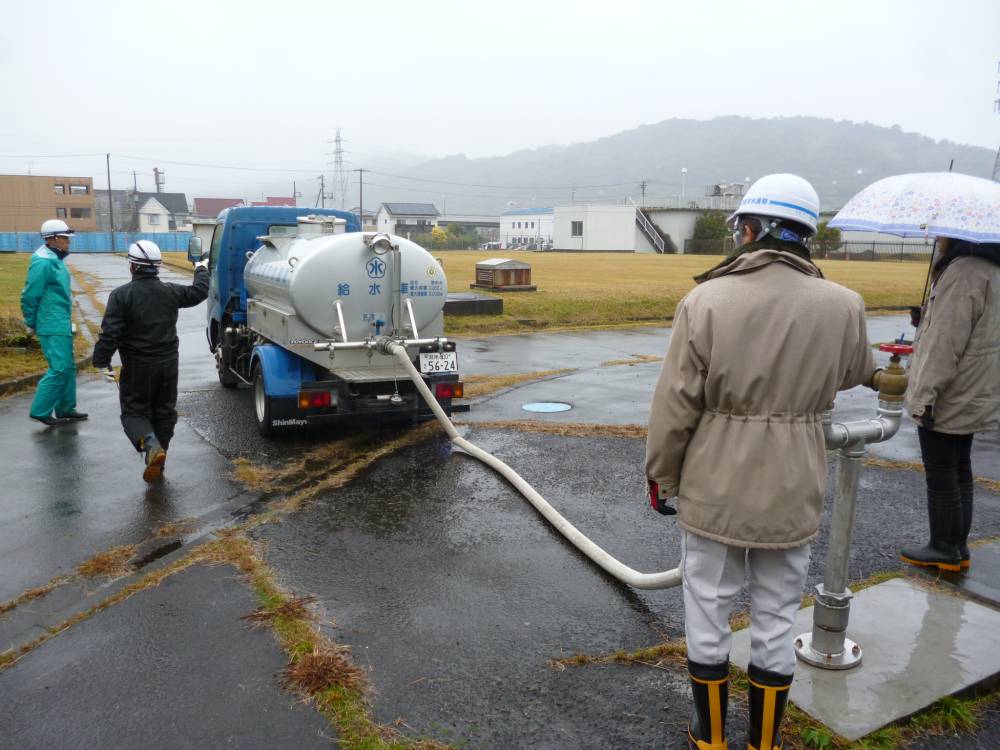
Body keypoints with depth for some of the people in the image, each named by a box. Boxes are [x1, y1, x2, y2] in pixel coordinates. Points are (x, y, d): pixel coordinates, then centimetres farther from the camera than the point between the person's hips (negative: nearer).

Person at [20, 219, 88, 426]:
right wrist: (32, 324, -7)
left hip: (62, 325, 10)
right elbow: (29, 296, -16)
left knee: (68, 367, 13)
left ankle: (66, 409, 22)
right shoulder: (43, 263, -18)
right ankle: (40, 410, 1)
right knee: (59, 368, -8)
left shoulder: (55, 259, 12)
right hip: (53, 327, -10)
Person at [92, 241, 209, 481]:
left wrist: (101, 362, -9)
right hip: (168, 363, 4)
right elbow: (199, 292, 19)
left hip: (138, 366, -4)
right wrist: (201, 270, 37)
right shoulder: (170, 291, 0)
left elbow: (110, 333, -17)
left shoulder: (121, 295, -13)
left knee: (134, 411, 8)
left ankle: (151, 445, -20)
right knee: (164, 412, 14)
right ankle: (157, 462, 22)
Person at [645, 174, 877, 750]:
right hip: (793, 494, 2)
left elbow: (674, 406, -12)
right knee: (776, 623, 17)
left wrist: (662, 474, 3)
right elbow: (857, 373, 13)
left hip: (714, 490, -1)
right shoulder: (842, 305, -8)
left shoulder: (706, 301, -15)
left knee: (708, 616, 16)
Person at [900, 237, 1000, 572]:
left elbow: (945, 343, -24)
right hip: (972, 396, 10)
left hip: (947, 400, -10)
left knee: (940, 475, 3)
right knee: (959, 471, 17)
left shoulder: (963, 272, -21)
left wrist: (926, 395, -21)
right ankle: (958, 548, 27)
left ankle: (944, 548, 15)